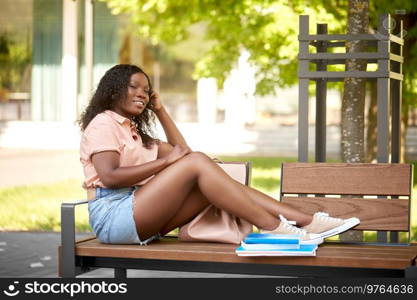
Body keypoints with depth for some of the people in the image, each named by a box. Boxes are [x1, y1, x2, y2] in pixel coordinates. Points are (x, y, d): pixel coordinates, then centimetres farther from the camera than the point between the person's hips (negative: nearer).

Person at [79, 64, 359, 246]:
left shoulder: (132, 129, 28)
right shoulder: (103, 123, 0)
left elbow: (181, 151, 25)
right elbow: (109, 176, -16)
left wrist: (160, 110, 21)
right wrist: (164, 162, -13)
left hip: (140, 220, 8)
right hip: (114, 216, -8)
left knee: (212, 177, -8)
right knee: (197, 162, -22)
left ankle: (308, 221, -18)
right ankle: (273, 227, -27)